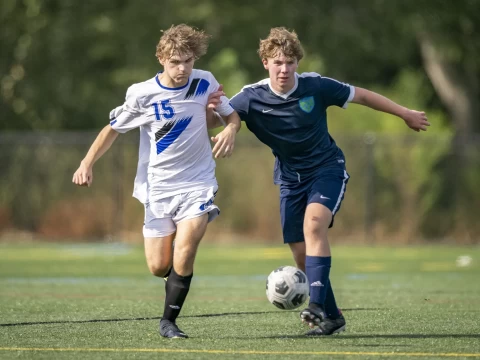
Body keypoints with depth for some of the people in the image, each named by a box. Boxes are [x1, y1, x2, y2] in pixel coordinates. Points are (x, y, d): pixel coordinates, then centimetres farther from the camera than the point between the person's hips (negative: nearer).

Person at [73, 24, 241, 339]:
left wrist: (231, 130, -14)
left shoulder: (204, 83, -6)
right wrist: (87, 163, -6)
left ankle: (169, 321, -3)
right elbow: (113, 129, 4)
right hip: (158, 187, 1)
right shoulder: (142, 94, -9)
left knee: (184, 254, -19)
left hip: (197, 184, -1)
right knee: (159, 267, 0)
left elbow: (233, 114, 9)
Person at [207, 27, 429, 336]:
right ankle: (332, 317, 17)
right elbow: (212, 121, -18)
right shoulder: (252, 98, -14)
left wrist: (406, 114, 7)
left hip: (327, 169, -3)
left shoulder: (316, 86, -16)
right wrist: (212, 105, -43)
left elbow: (361, 95, -2)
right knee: (301, 253, 0)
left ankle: (318, 305, -37)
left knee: (313, 224, -29)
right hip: (291, 179, 3)